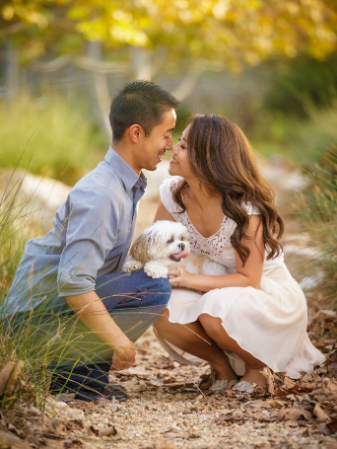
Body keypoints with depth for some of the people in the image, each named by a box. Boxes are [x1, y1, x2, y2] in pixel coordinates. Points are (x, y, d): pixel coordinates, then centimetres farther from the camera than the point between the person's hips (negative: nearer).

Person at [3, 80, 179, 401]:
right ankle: (74, 370, -10)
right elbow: (73, 282, -30)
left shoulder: (126, 186, 10)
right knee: (155, 289, -19)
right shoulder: (99, 194, -22)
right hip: (39, 314, -10)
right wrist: (120, 341, -24)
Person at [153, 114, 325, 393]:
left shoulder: (244, 207, -26)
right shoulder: (173, 193, -10)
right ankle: (222, 366, 3)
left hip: (267, 294, -5)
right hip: (219, 293, 5)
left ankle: (256, 369, -4)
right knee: (165, 314, -26)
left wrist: (191, 279, -34)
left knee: (215, 310, -37)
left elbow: (249, 280, -24)